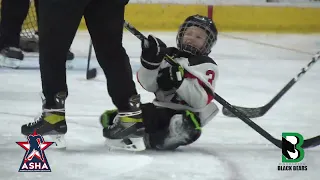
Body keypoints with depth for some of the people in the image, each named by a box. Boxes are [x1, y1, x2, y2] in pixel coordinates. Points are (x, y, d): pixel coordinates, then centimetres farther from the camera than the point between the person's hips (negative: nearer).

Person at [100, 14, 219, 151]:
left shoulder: (207, 67, -1)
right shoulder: (168, 56, 15)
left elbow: (201, 101, -13)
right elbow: (148, 85, 5)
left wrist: (179, 81, -23)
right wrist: (150, 60, -10)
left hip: (186, 114, -7)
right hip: (160, 107, 7)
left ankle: (148, 139, -43)